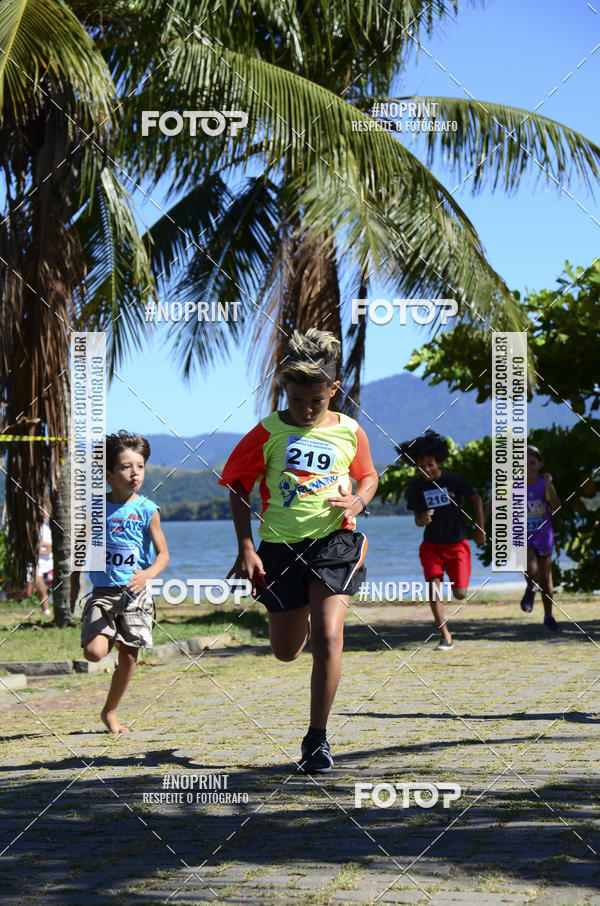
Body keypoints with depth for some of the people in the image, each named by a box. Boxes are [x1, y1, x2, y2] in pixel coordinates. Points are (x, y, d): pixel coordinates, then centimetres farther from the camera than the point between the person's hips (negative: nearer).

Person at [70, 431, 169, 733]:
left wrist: (147, 574, -22)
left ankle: (110, 711, 25)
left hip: (134, 593, 0)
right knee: (93, 652, -19)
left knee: (128, 656, 5)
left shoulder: (146, 510, -2)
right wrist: (74, 584, 12)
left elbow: (163, 553, -2)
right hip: (102, 593, 0)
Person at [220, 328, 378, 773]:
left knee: (328, 637, -18)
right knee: (286, 651, 13)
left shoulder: (350, 433, 1)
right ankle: (303, 614, 54)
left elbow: (368, 475, 19)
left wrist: (358, 500, -5)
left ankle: (317, 738, -6)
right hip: (281, 545, 1)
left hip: (333, 540, -1)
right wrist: (246, 547, -2)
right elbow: (238, 486, 5)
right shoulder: (268, 433, -3)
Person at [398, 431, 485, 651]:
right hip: (432, 544, 2)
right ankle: (445, 637, -14)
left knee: (460, 594, -4)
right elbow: (417, 518, 2)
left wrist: (480, 529, 4)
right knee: (433, 585, -18)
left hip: (457, 543, -1)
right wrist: (423, 519, -23)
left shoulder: (454, 479, -10)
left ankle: (455, 581, 36)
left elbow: (476, 499, 2)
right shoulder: (417, 487, -3)